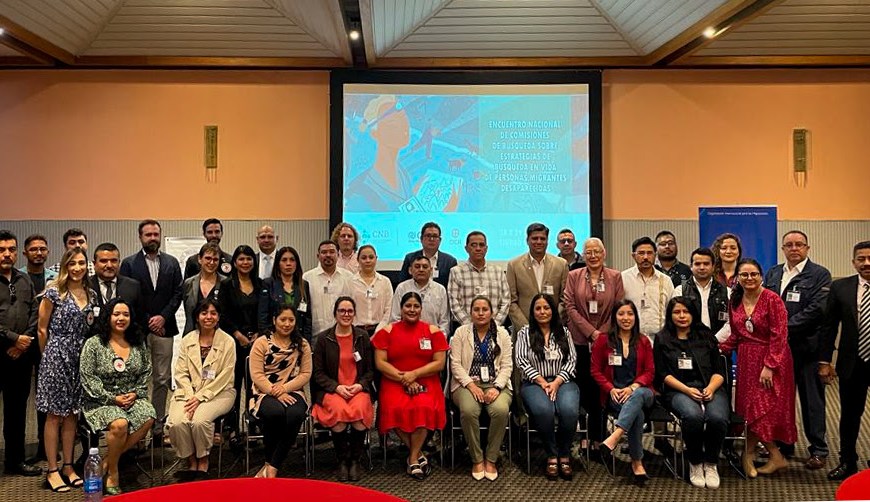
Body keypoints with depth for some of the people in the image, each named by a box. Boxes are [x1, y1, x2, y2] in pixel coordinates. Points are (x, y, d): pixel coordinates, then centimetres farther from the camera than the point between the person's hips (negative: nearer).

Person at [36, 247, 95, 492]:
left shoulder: (90, 294, 9)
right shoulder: (54, 292, -7)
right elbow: (42, 328, -1)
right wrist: (49, 356, 6)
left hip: (80, 358, 5)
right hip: (56, 357, -5)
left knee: (71, 413, 10)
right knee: (55, 414, 1)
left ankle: (68, 467, 19)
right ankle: (52, 471, 8)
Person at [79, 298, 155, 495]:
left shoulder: (139, 344, 10)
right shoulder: (93, 344, -2)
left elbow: (146, 373, 13)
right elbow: (88, 378, -7)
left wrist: (135, 393, -5)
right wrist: (112, 399, -13)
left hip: (132, 398, 4)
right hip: (101, 401, -4)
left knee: (148, 418, -27)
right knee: (120, 424, -34)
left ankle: (107, 462, -10)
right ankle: (112, 472, -9)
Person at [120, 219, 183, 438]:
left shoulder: (172, 263, 11)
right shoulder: (129, 264, 4)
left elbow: (177, 294, 6)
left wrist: (163, 317, -7)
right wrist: (147, 322, -7)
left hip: (164, 328, 2)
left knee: (162, 380, 4)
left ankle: (158, 425, 11)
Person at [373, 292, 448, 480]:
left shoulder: (433, 331, 8)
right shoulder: (387, 331, 8)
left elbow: (439, 363, 2)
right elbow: (380, 363, 1)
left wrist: (414, 374, -11)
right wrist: (403, 379, -11)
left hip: (425, 382, 0)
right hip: (394, 382, 0)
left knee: (424, 408, -31)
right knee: (396, 409, -30)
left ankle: (413, 458, -13)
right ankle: (418, 454, -10)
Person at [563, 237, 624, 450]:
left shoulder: (615, 277, 6)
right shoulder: (573, 276, 6)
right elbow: (570, 307, -1)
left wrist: (603, 332, -9)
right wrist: (591, 332, -9)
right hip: (580, 340, 0)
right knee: (583, 387, 0)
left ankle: (597, 437, 10)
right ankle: (587, 435, 10)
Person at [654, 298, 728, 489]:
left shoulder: (706, 336, 19)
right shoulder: (662, 339, 14)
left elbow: (719, 371, 13)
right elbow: (663, 374, 4)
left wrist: (711, 388, -9)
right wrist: (687, 390, -11)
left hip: (710, 389, 2)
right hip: (679, 390, -2)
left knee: (717, 417, -33)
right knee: (693, 416, -37)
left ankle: (711, 464, -6)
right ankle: (695, 464, -10)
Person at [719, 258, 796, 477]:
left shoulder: (772, 299, -12)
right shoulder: (735, 301, 6)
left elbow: (779, 336, -15)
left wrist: (769, 366, -19)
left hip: (771, 360, -6)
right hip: (746, 360, 6)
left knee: (761, 408, -4)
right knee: (751, 408, 5)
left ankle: (749, 455, 12)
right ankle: (775, 457, 18)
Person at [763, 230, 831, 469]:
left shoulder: (820, 274, -2)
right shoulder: (772, 273, 13)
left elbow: (816, 309, -13)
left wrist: (786, 327, -16)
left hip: (806, 347, -4)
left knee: (811, 398, 3)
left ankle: (819, 450, 14)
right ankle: (783, 445, 23)